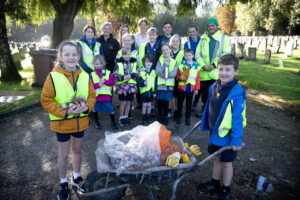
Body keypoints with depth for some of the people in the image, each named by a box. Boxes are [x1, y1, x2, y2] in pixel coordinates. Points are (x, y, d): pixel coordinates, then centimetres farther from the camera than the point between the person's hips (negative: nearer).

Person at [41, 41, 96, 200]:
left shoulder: (85, 76, -6)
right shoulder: (53, 77, -16)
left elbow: (92, 95, 2)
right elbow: (45, 100, -13)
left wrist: (87, 106, -19)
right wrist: (64, 112, -23)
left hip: (81, 121, 3)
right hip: (62, 123, -3)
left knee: (77, 149, 20)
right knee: (64, 153, 12)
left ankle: (76, 177, 43)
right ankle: (63, 183, 35)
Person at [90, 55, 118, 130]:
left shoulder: (108, 73, 4)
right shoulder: (92, 74, 3)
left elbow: (113, 82, -4)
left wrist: (105, 81, -17)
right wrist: (98, 84, -19)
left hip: (106, 95, -1)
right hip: (96, 96, 1)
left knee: (111, 109, 1)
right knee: (95, 109, 12)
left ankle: (113, 122, 22)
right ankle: (96, 122, 34)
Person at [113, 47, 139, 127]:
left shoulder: (134, 63, 6)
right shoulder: (119, 63, -2)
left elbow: (137, 74, 3)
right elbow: (115, 75, -6)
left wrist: (131, 75, -15)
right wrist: (123, 77, -18)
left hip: (131, 86, 3)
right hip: (122, 86, -3)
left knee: (128, 102, 9)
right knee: (123, 102, 1)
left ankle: (126, 117, 25)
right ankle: (121, 118, 18)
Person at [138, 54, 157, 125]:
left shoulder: (153, 71, 3)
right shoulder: (141, 71, -7)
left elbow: (155, 82, 5)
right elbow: (139, 81, -11)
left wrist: (155, 91, 2)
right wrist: (143, 82, -33)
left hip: (151, 91, 3)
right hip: (144, 91, -3)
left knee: (149, 104, 13)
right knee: (144, 104, 6)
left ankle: (149, 118, 26)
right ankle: (144, 118, 19)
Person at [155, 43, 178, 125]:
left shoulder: (174, 62, 6)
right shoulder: (160, 60, 4)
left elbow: (174, 73, -6)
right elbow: (157, 72, -9)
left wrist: (165, 75, -13)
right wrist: (164, 64, -15)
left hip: (169, 85, 0)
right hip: (160, 84, 0)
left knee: (166, 101, 5)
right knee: (160, 101, 4)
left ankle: (165, 117, 21)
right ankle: (160, 117, 22)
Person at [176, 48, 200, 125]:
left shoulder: (196, 66, 2)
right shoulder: (181, 65, -2)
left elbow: (198, 79, 4)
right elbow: (177, 75, 2)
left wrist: (196, 88, 2)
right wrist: (180, 78, -20)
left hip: (191, 89, 1)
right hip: (182, 87, -1)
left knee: (189, 104, 11)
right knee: (180, 103, 9)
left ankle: (187, 118, 23)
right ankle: (179, 117, 22)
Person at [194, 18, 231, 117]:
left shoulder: (223, 38, 4)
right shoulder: (203, 38, 12)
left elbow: (225, 54, -6)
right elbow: (197, 54, 5)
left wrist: (214, 65, -15)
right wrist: (203, 65, -11)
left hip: (217, 72, -2)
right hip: (204, 72, 3)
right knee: (204, 93, 12)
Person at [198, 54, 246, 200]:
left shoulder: (237, 94, -23)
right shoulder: (215, 87, -2)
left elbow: (238, 119, -21)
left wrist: (236, 140, -19)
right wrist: (206, 124, 17)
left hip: (228, 135, -6)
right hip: (215, 132, 6)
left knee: (226, 162, 13)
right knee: (216, 159, 22)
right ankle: (215, 184, 43)